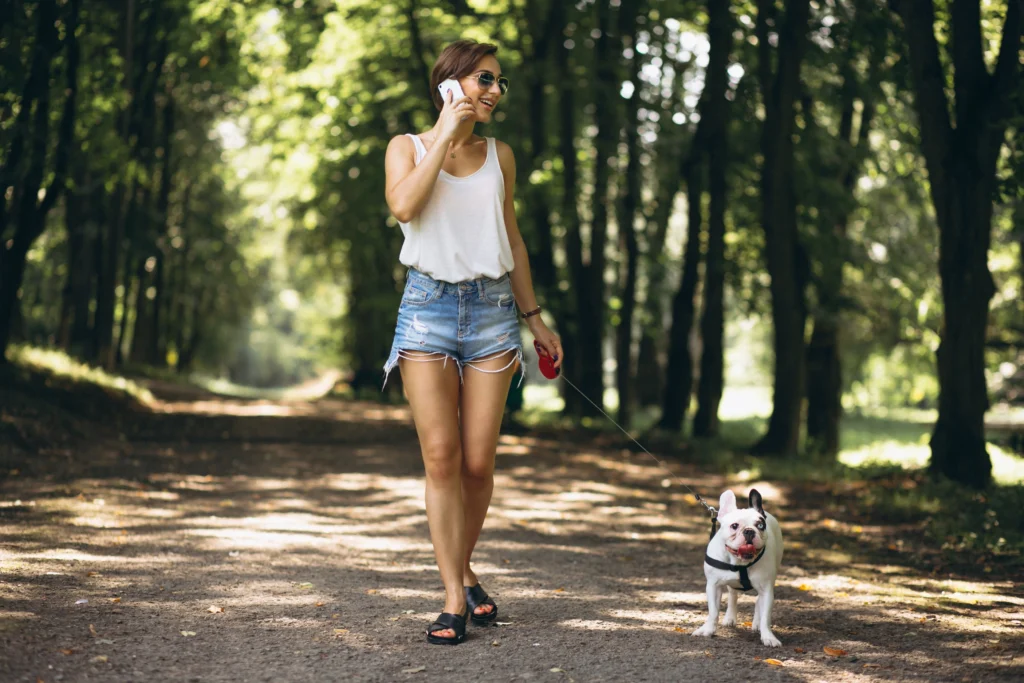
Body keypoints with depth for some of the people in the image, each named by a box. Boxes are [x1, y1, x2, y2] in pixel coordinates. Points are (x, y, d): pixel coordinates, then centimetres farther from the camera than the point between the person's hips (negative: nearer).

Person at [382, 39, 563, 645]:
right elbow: (404, 207, -17)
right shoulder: (408, 147, 4)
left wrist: (535, 318, 19)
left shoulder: (499, 155, 13)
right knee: (441, 457, -9)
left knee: (479, 463, 0)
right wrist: (446, 134, -12)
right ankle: (455, 598, -4)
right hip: (428, 306, -2)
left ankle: (465, 569, 24)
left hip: (492, 307, 3)